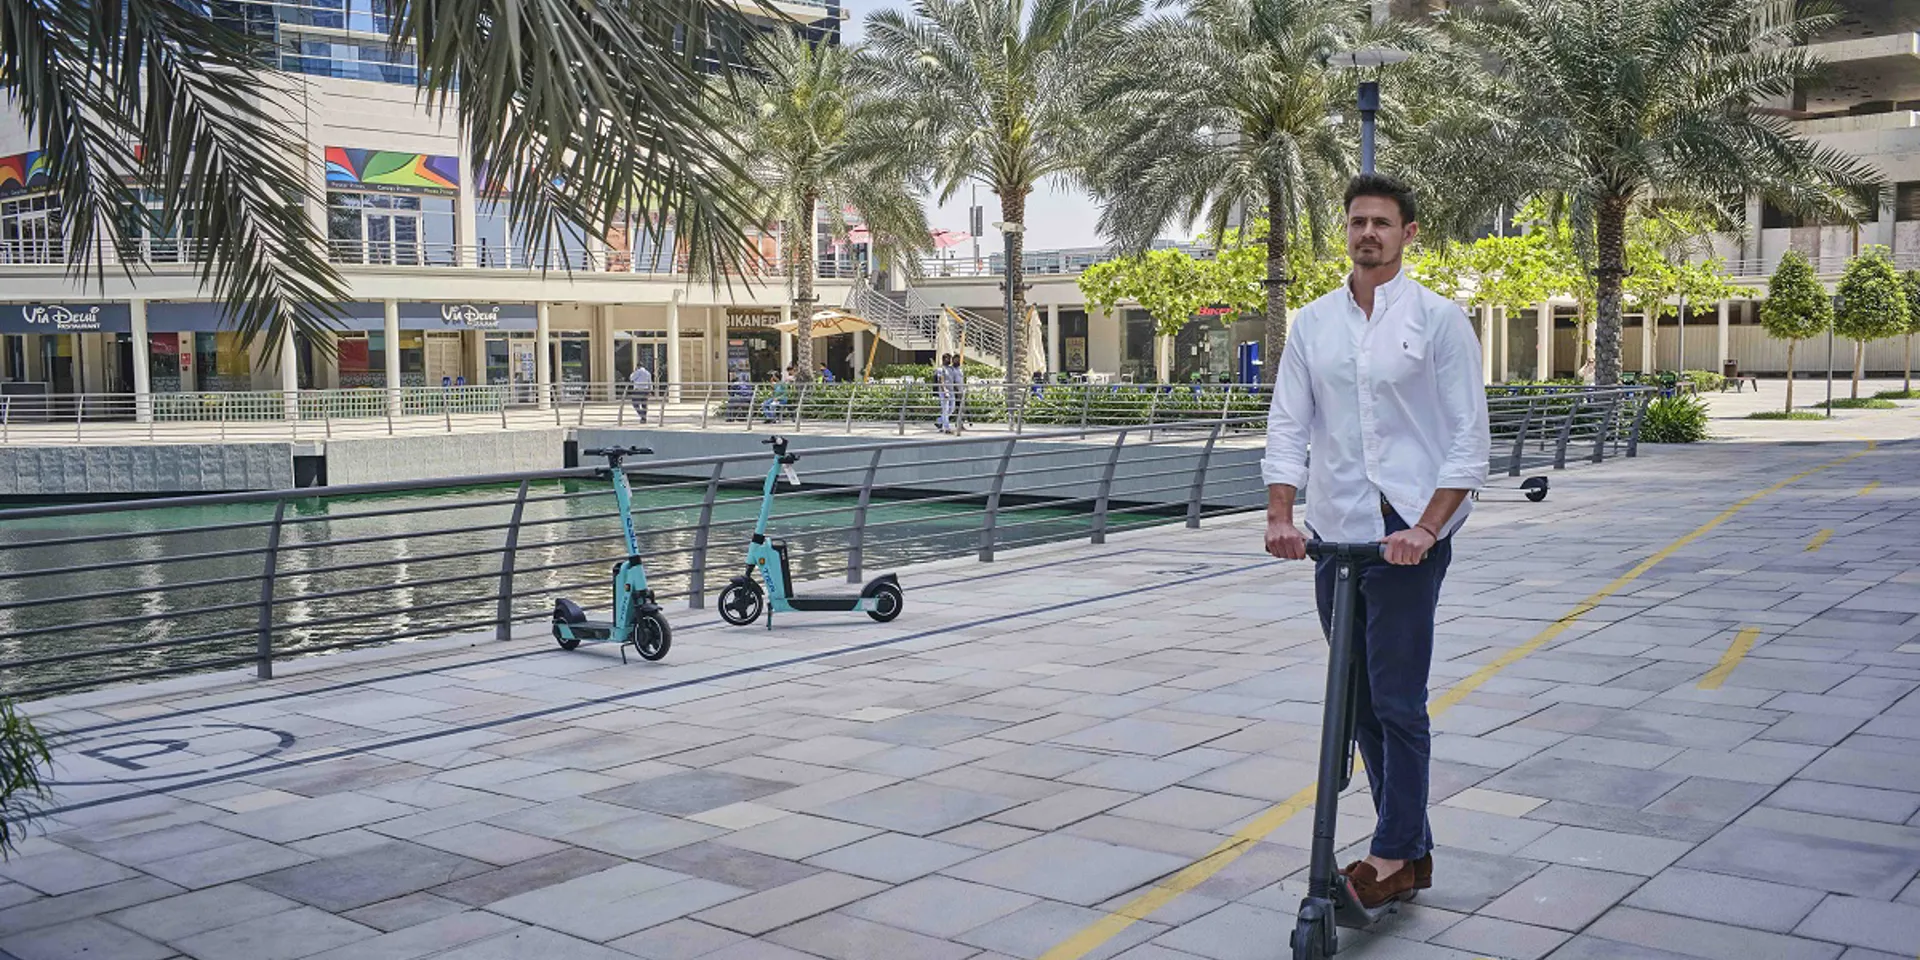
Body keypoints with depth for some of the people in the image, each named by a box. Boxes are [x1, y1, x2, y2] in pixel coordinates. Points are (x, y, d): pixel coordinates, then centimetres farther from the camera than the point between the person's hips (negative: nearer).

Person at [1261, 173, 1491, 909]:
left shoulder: (1438, 319, -2)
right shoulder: (1312, 323, 10)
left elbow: (1469, 436, -6)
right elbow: (1288, 424, 7)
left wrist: (1426, 528, -15)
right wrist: (1280, 515, -7)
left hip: (1408, 535, -5)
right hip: (1336, 533, 5)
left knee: (1397, 701, -6)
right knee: (1360, 702, 10)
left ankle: (1394, 855, 3)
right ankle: (1413, 848, 22)